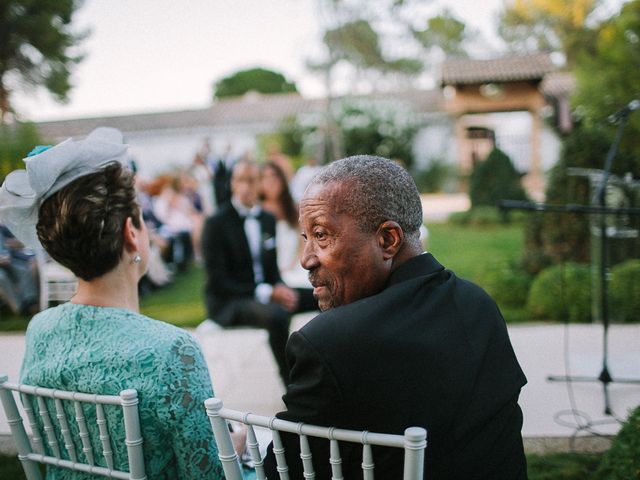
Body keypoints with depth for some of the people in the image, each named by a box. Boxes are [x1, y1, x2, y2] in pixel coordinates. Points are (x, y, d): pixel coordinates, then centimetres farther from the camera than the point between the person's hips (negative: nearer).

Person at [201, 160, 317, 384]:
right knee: (276, 315, -38)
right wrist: (267, 293, -22)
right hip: (228, 301, -7)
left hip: (265, 293, 7)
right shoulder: (216, 223, -9)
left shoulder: (268, 220, 11)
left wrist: (280, 288, -8)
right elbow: (218, 281, -14)